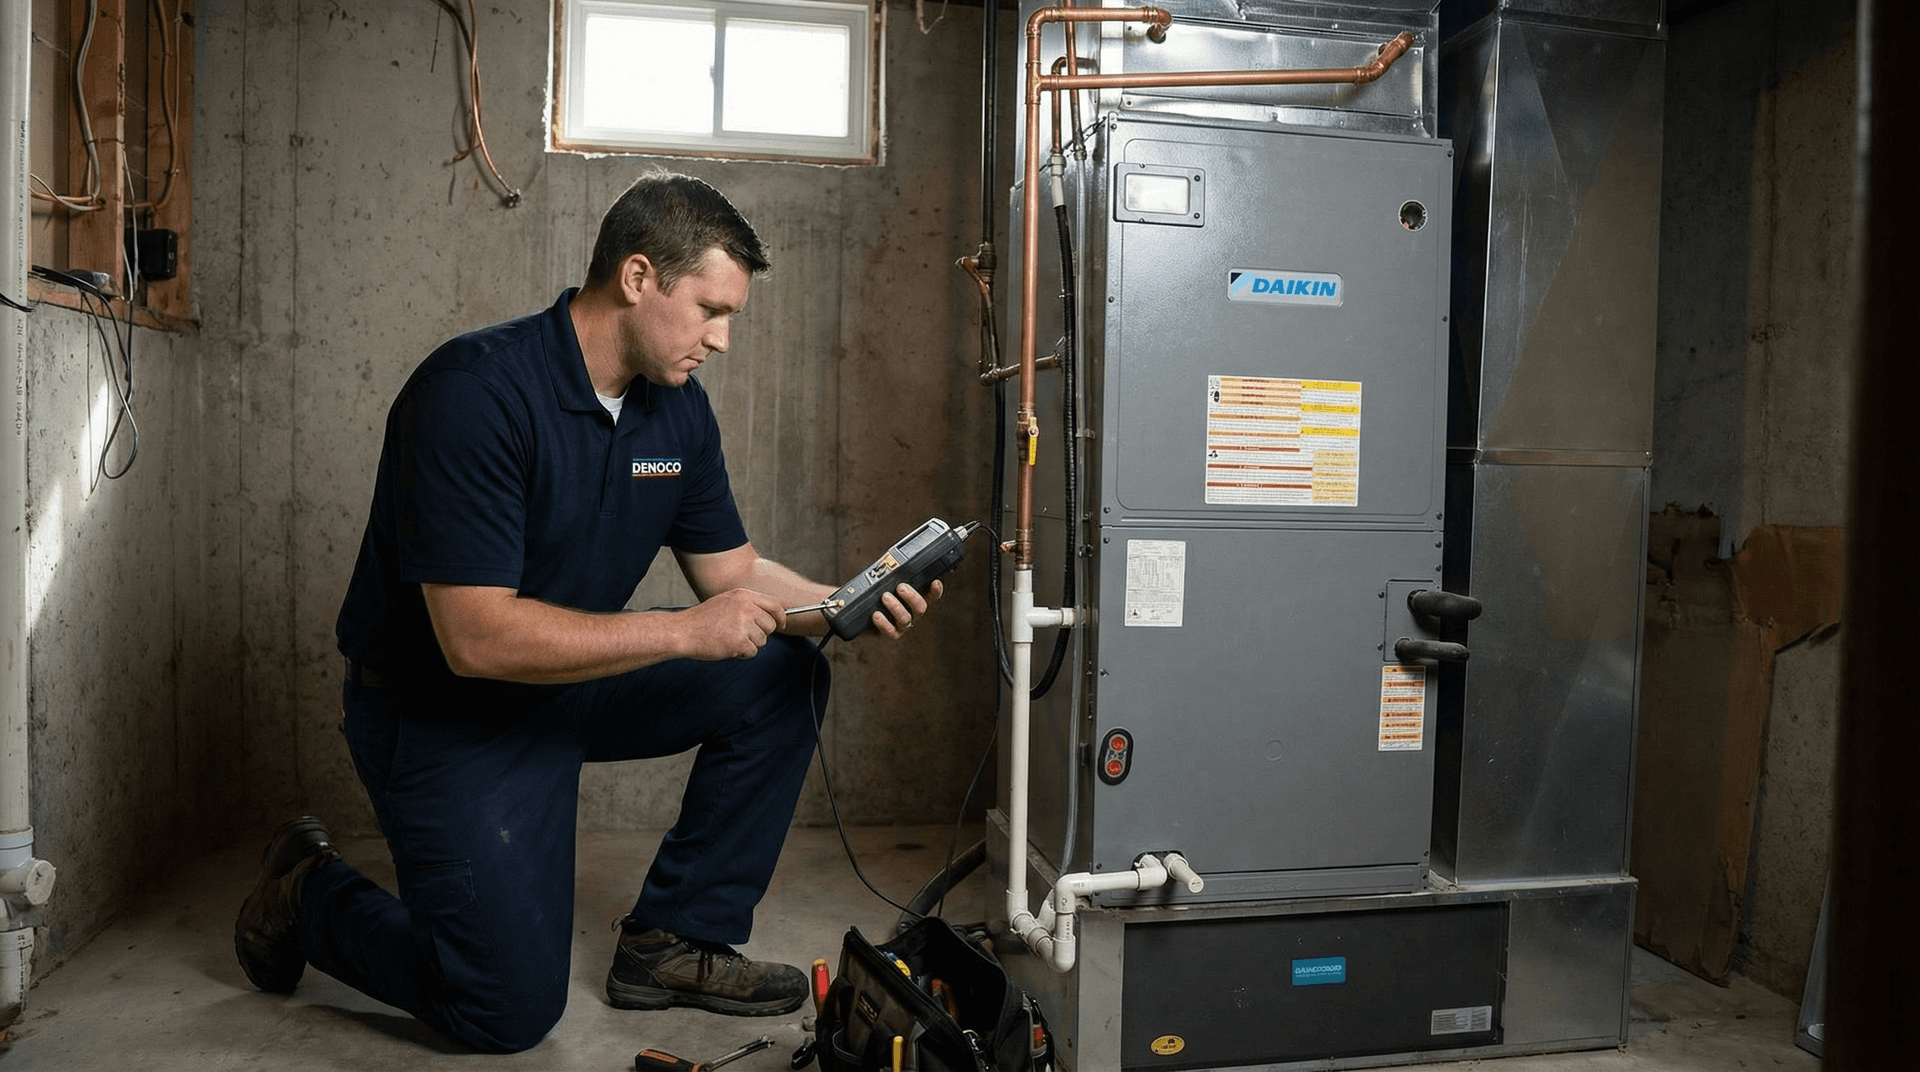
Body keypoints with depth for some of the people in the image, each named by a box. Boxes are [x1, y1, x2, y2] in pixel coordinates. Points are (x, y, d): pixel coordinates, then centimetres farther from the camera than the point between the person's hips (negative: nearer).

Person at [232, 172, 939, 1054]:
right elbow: (478, 637, -32)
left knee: (784, 675, -7)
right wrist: (685, 632, -32)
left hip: (574, 683, 7)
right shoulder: (478, 390, -27)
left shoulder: (676, 404, -3)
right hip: (441, 713, -7)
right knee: (511, 1010, -8)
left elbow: (733, 574, 3)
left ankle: (676, 940, 4)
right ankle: (307, 896, 19)